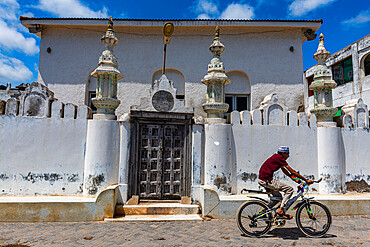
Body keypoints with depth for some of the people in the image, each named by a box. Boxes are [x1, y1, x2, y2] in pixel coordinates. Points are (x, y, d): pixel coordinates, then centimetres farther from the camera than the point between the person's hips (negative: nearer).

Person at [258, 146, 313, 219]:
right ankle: (280, 212, -4)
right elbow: (292, 171, -10)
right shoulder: (279, 157, -10)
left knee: (278, 196, 24)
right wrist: (306, 180, -5)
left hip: (261, 179, 10)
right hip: (267, 180, -10)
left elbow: (284, 170, 26)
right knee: (290, 189, -5)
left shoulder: (276, 157, 19)